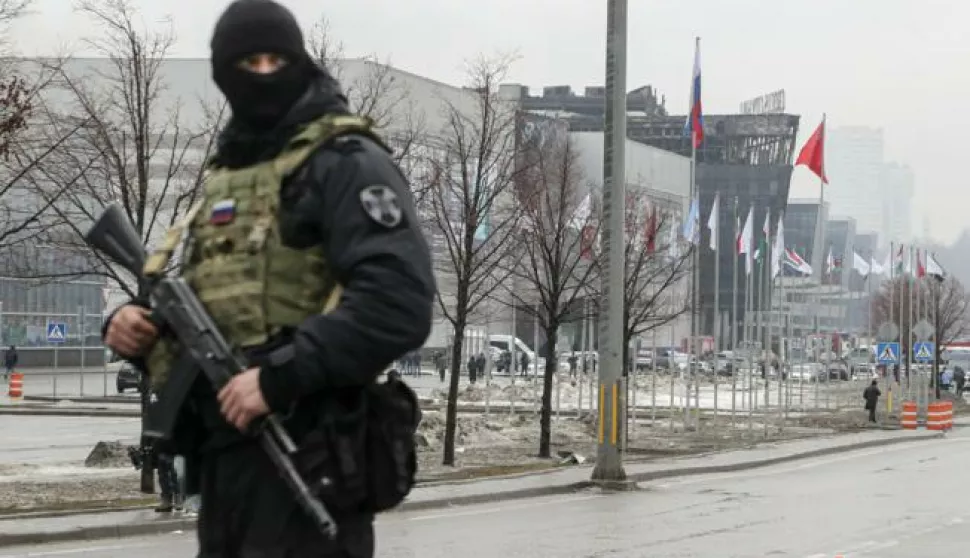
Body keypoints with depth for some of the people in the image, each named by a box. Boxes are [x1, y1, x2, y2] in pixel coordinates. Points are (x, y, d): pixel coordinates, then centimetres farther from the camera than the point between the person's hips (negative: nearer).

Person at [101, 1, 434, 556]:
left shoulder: (345, 162, -7)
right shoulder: (224, 176, 20)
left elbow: (399, 301, -20)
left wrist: (281, 375, -24)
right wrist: (133, 322, 5)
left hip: (307, 458, -9)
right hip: (226, 455, 9)